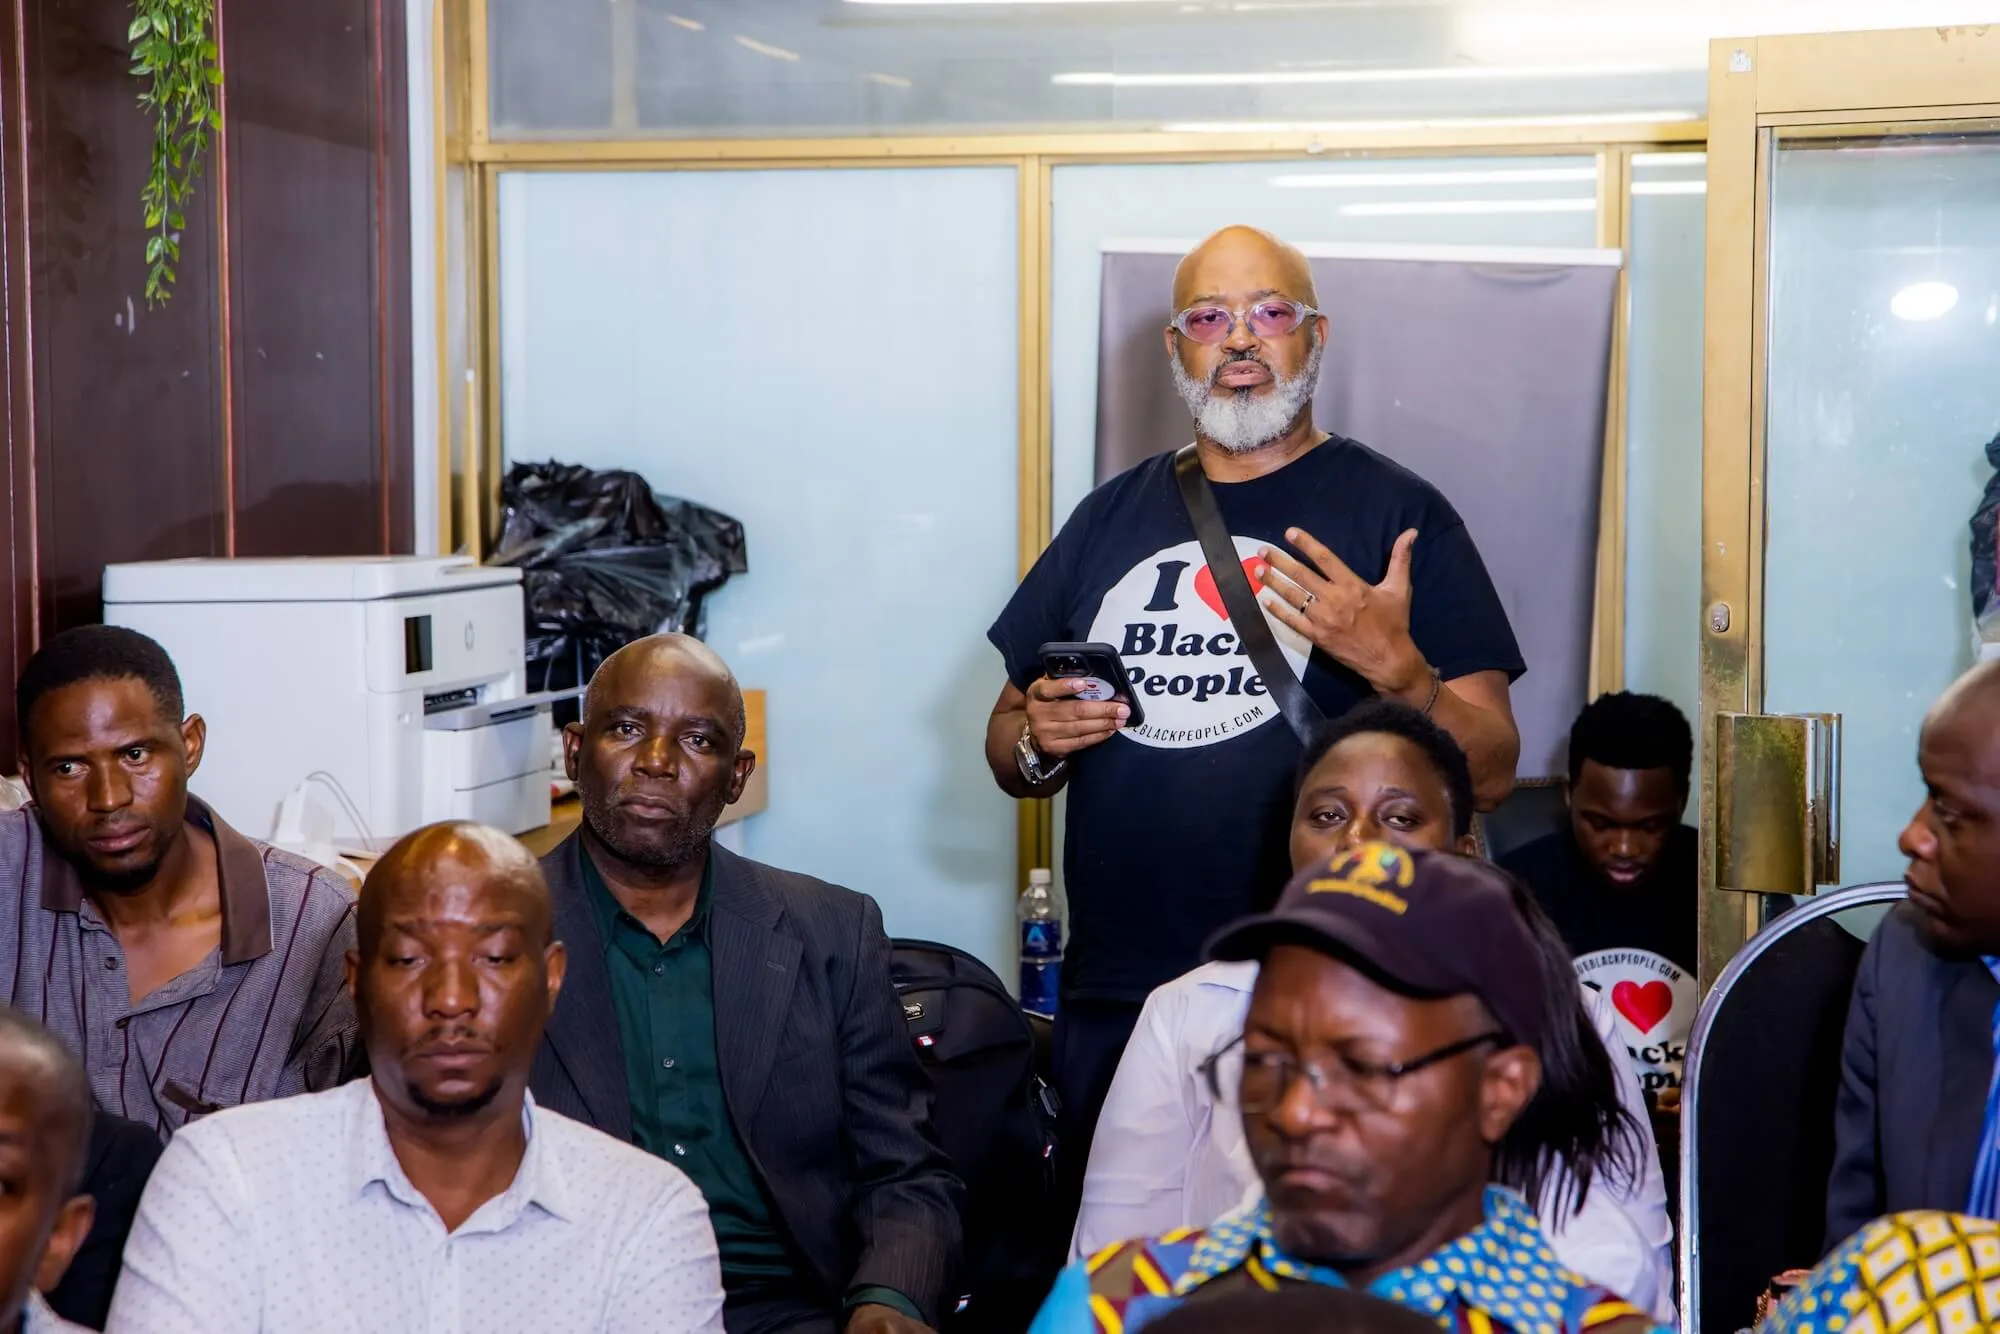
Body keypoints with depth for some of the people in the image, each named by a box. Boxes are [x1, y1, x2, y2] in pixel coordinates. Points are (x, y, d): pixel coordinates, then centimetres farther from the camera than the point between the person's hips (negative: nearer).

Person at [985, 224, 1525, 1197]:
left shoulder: (1396, 513, 0)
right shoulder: (1113, 516, 13)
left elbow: (1490, 772, -4)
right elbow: (1009, 742, 18)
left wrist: (1397, 666, -21)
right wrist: (1036, 744, -4)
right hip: (1112, 1002, 4)